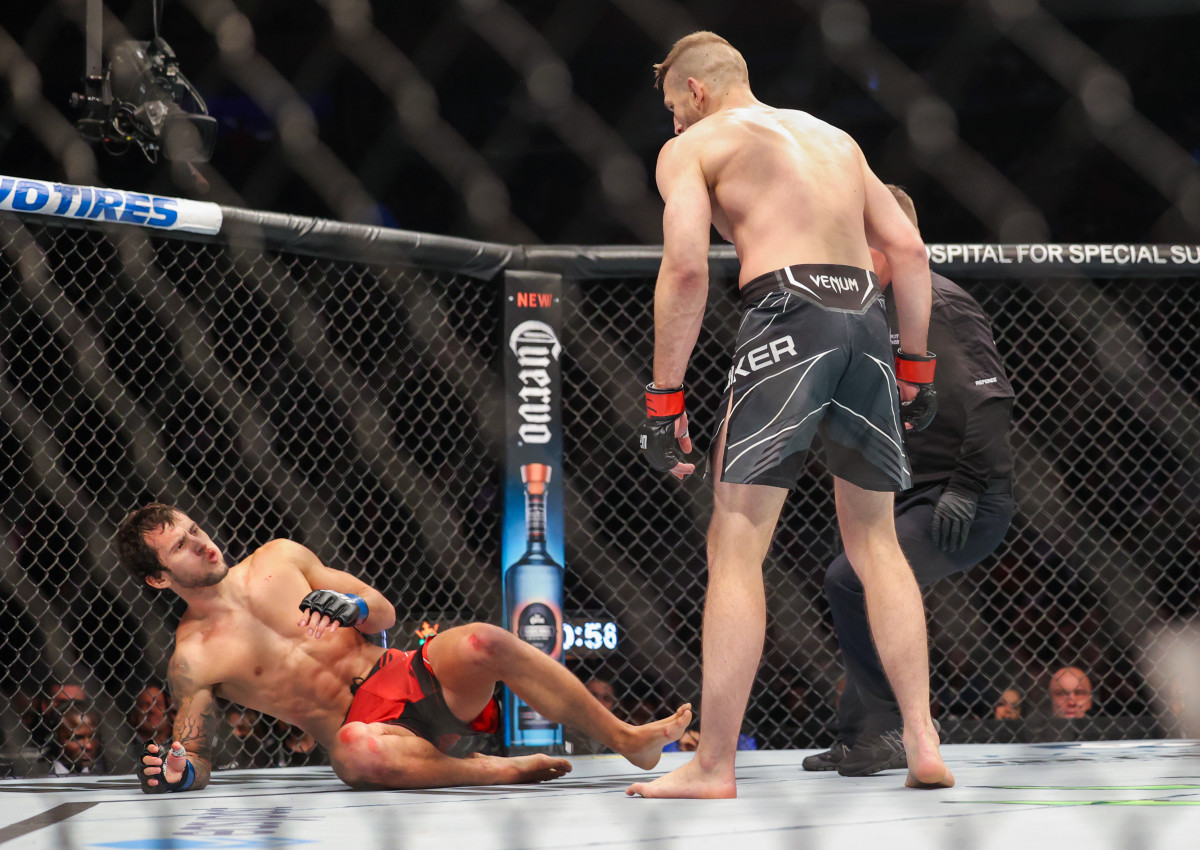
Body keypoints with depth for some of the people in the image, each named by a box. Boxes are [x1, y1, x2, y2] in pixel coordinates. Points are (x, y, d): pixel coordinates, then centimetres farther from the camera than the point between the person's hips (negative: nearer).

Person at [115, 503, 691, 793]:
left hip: (405, 676, 4)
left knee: (482, 643, -28)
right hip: (364, 725, -4)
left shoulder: (278, 560, 10)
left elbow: (385, 614, 13)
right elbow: (196, 759, 5)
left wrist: (347, 604, -11)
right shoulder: (192, 660, 0)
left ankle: (627, 740, -16)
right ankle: (494, 770, -21)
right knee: (356, 751, -43)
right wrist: (177, 773, -20)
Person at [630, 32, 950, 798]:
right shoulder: (833, 137, 27)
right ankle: (924, 746, 7)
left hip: (789, 313, -6)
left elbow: (686, 267, -5)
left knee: (736, 547, -4)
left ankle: (714, 766, -7)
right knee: (875, 542, 14)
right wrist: (917, 368, 21)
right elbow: (909, 251, 19)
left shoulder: (693, 146, 10)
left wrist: (665, 400, -4)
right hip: (867, 317, 6)